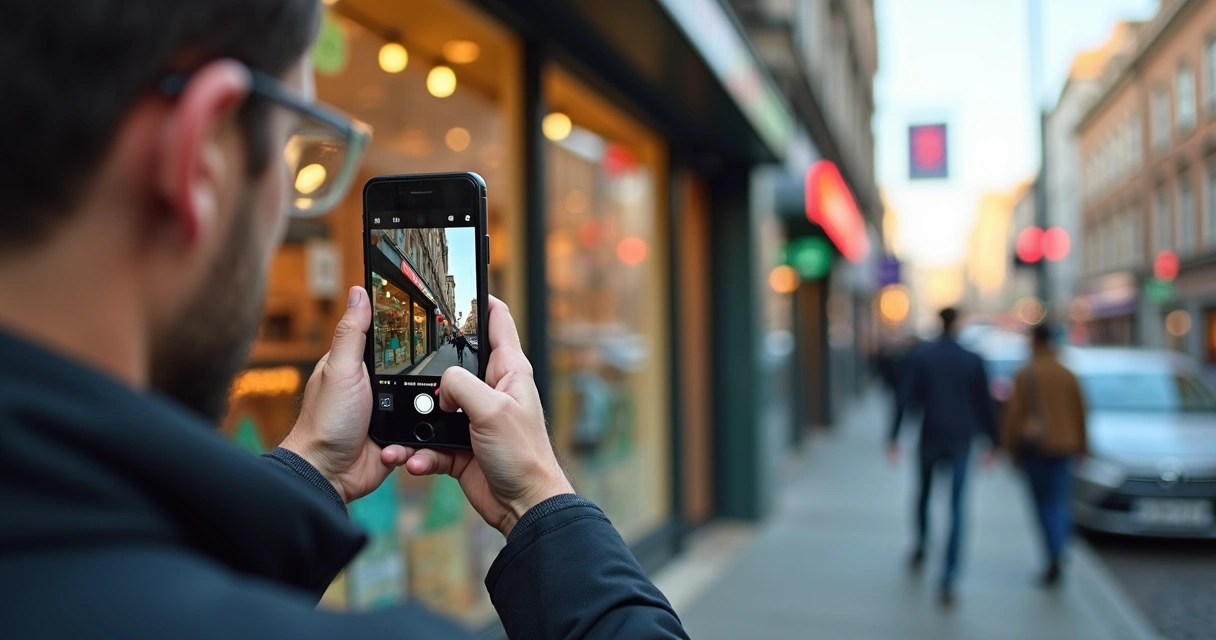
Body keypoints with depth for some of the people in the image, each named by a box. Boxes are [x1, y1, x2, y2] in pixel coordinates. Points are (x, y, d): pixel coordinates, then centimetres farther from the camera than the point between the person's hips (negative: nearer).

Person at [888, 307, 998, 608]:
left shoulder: (920, 357, -3)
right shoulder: (973, 360, 0)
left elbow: (904, 399, -8)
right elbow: (985, 404, 3)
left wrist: (893, 437, -6)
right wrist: (992, 442, 11)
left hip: (930, 438, 0)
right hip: (960, 441, 0)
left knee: (923, 493, 25)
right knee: (956, 509, -1)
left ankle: (921, 547, 40)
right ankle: (948, 581, -7)